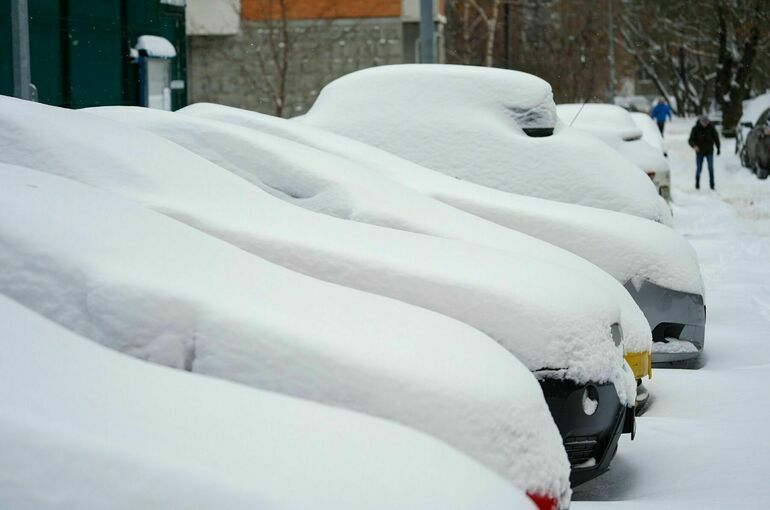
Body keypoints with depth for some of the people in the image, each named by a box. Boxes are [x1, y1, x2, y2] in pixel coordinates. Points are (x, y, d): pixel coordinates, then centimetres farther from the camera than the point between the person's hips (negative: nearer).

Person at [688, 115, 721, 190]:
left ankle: (712, 184, -4)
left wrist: (718, 148, 7)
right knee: (699, 169, 3)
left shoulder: (711, 127, -10)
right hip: (699, 152, 0)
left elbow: (716, 137, 2)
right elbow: (691, 140, -15)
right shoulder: (696, 128, -14)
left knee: (711, 168, -12)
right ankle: (697, 184, 24)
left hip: (709, 151, 0)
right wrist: (694, 146, -37)